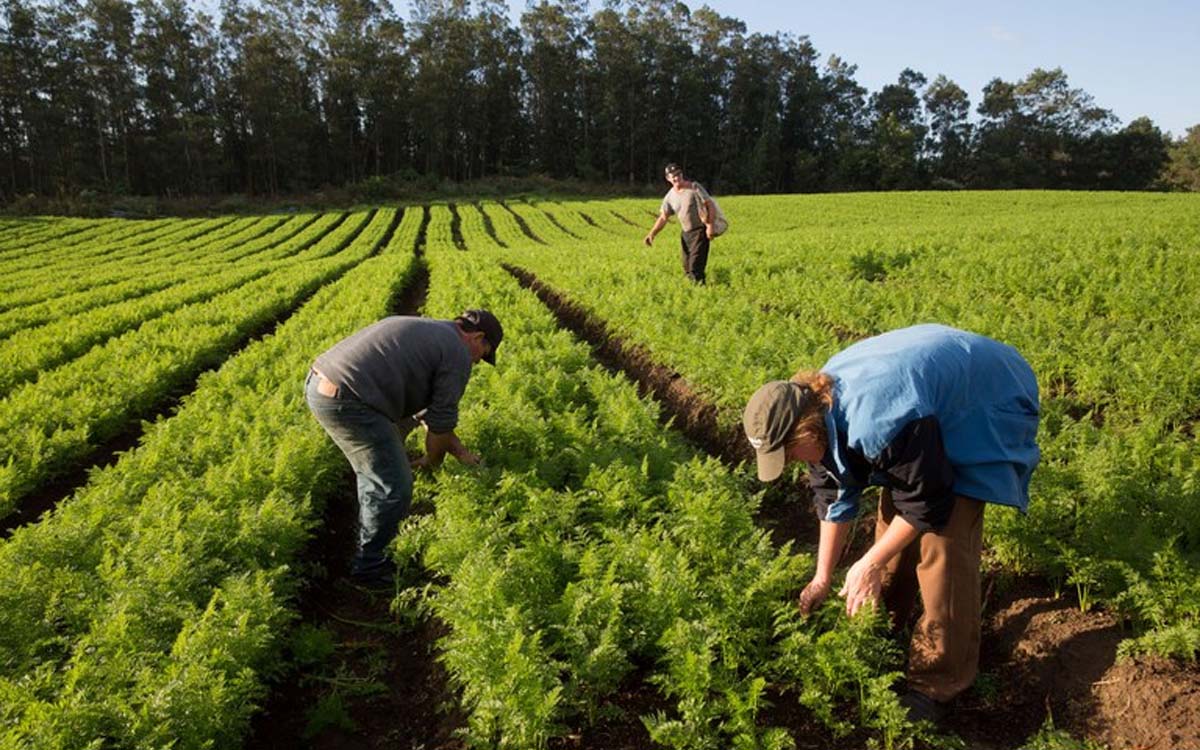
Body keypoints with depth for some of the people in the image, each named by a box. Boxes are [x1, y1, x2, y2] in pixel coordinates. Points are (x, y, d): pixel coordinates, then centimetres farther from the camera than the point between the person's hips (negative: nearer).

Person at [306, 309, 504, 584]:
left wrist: (461, 452, 30)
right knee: (395, 487, 2)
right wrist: (433, 462, 21)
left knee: (373, 472, 30)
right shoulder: (457, 355, -3)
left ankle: (368, 541, 44)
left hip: (317, 383, 10)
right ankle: (368, 566, 19)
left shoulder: (422, 330, 26)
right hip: (347, 403, -10)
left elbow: (425, 410, 29)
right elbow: (440, 423, 1)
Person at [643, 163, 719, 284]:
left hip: (700, 231, -6)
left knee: (695, 268, -16)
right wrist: (652, 234, -8)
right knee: (687, 269, 11)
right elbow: (663, 217, 5)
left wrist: (710, 226, -19)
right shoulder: (670, 197, 4)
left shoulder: (694, 187, -10)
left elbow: (710, 205, -11)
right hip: (685, 232, 6)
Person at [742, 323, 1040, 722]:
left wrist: (871, 563, -14)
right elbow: (834, 497, -1)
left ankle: (938, 681, 0)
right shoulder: (816, 408, -13)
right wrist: (822, 578, 4)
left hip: (983, 409, -8)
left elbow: (926, 504, -25)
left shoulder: (879, 422, -40)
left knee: (943, 539, -13)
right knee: (892, 513, 8)